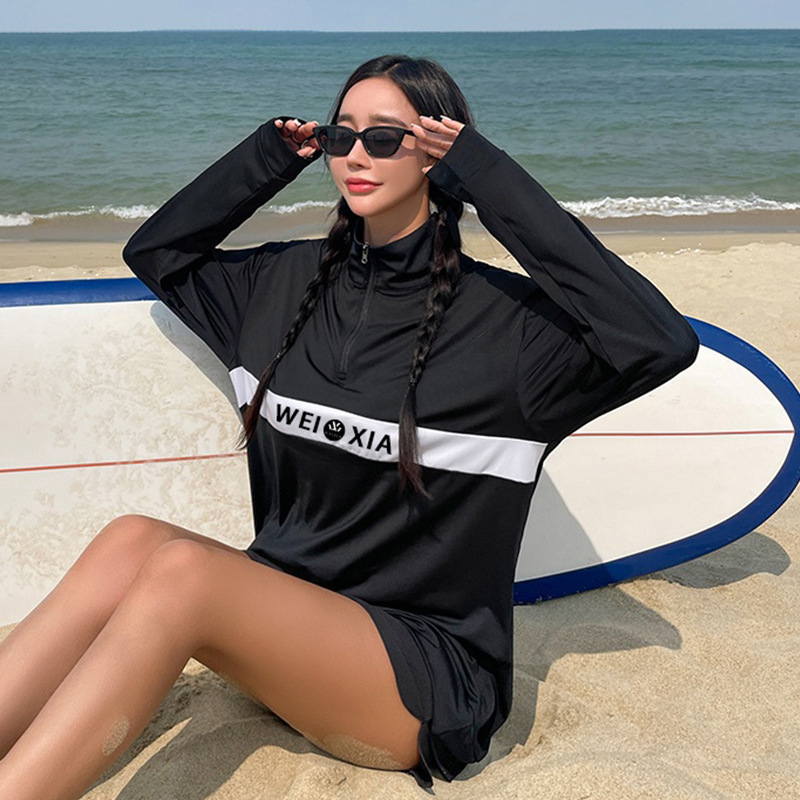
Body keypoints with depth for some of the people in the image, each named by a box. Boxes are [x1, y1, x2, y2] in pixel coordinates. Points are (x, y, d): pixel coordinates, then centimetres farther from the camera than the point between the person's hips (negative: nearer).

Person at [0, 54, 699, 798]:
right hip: (283, 613, 5)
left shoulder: (500, 318, -10)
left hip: (428, 673, -5)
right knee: (129, 543, -23)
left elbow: (661, 343, -25)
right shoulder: (291, 280, 8)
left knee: (180, 570, -28)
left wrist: (494, 180, -21)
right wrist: (268, 156, 8)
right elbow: (154, 250, 21)